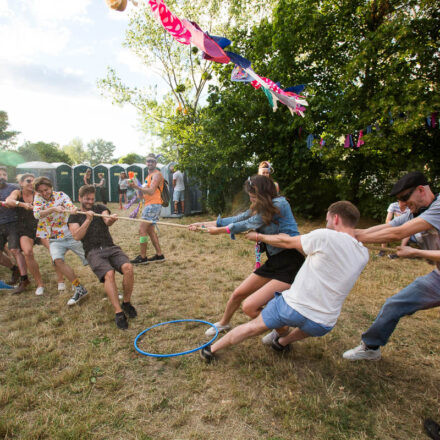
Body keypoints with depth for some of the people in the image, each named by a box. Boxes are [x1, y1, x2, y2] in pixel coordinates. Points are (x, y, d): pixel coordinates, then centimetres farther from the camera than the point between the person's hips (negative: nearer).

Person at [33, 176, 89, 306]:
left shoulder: (61, 195, 0)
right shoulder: (38, 198, 4)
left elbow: (70, 205, -20)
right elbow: (37, 214, -15)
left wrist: (74, 209, -45)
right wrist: (53, 209, -32)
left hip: (71, 235, -1)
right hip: (54, 239, 1)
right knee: (57, 260, -25)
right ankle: (79, 289, -13)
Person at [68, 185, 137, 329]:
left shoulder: (100, 208, 18)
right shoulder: (74, 217, 16)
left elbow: (107, 221, -6)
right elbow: (77, 236, -2)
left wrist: (111, 219, -30)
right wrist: (88, 220, -14)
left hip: (110, 247, 2)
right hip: (93, 252, -2)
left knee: (128, 267, -27)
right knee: (109, 274, -32)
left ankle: (126, 303, -7)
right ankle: (118, 312, -29)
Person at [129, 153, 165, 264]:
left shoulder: (157, 174, -10)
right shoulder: (149, 175, 21)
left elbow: (151, 191, -22)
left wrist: (137, 187, -26)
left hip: (153, 205, -10)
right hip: (149, 205, 10)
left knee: (142, 229, -11)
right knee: (150, 230, 14)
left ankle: (142, 257, -4)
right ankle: (159, 255, 20)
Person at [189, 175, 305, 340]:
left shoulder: (279, 204, -15)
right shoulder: (260, 208, 13)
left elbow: (247, 225, -9)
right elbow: (236, 219, 18)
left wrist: (218, 230, 4)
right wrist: (205, 224, 20)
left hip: (290, 264, -9)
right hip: (274, 262, 9)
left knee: (249, 306, -16)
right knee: (238, 294, 16)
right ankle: (223, 323, 45)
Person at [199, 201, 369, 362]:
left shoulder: (325, 237, -13)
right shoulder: (363, 255, 4)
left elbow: (286, 241, -2)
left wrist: (258, 236, 15)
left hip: (292, 307, -4)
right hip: (322, 326, 4)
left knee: (254, 326, 18)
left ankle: (211, 349, 33)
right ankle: (283, 342, 44)